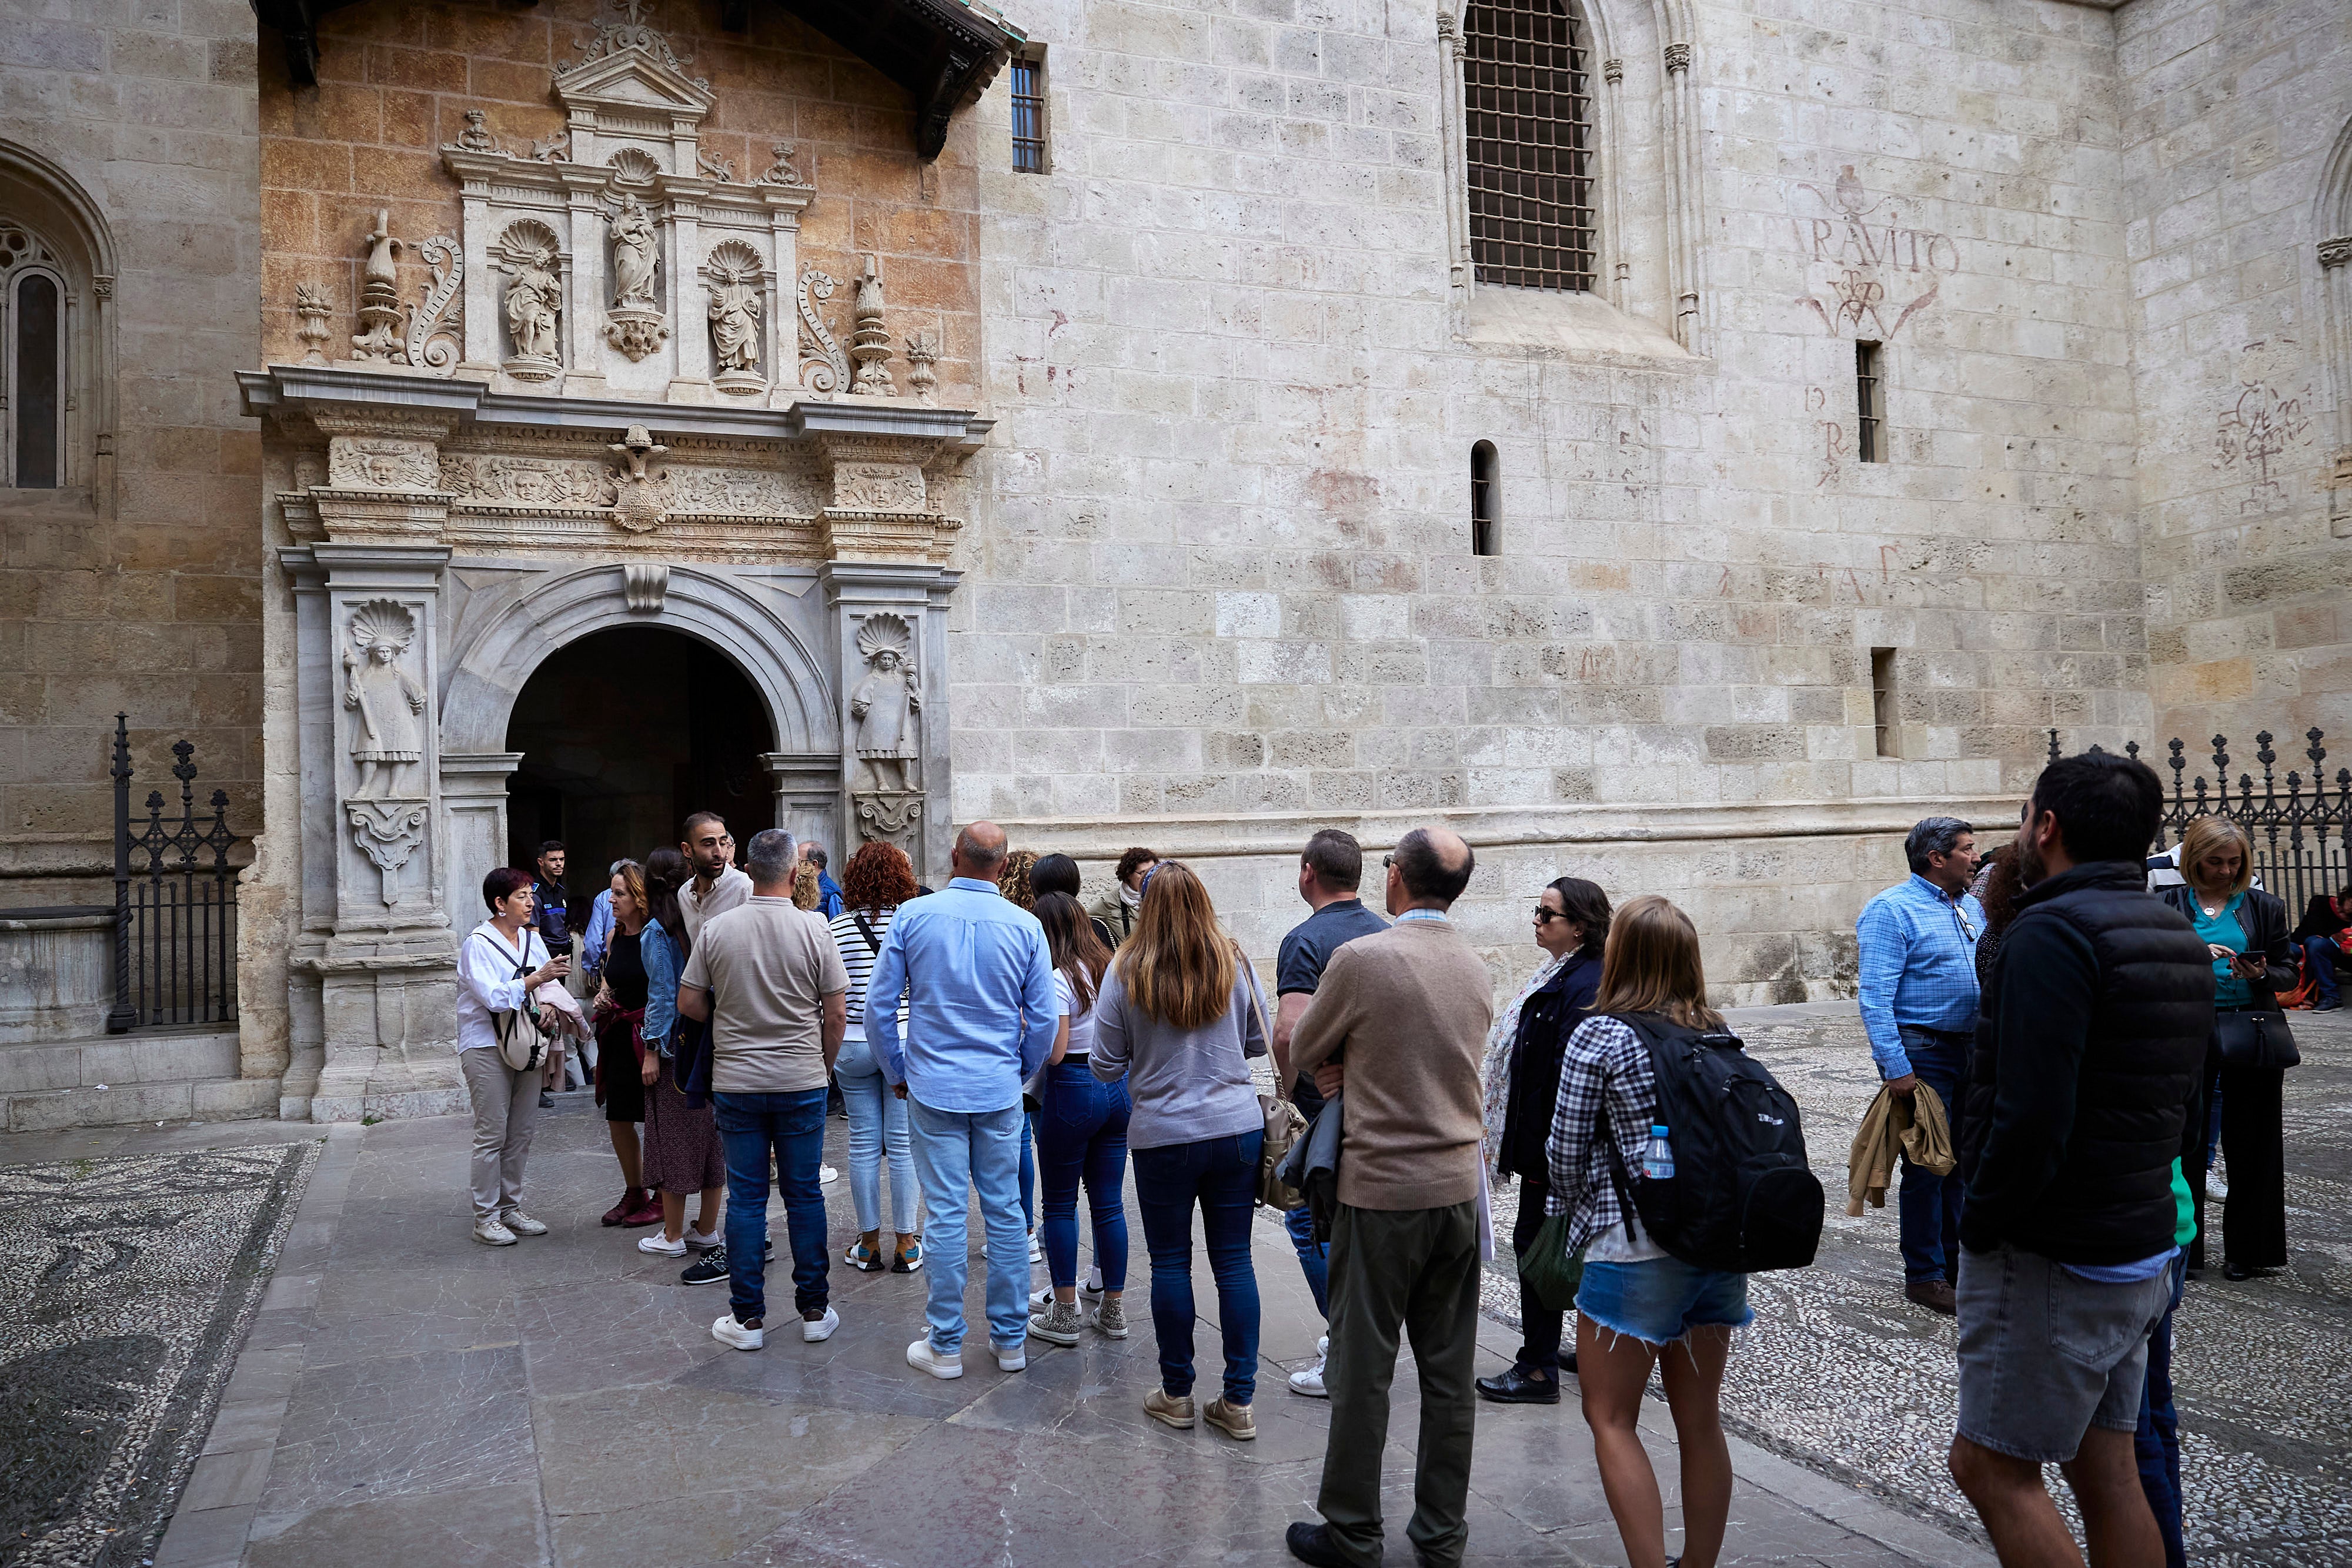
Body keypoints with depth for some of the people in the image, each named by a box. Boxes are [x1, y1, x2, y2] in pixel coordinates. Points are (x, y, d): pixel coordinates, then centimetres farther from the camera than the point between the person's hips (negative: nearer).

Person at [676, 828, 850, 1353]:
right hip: (802, 1083, -1)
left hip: (736, 1083, 1)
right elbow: (837, 1015, -5)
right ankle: (814, 1310, 17)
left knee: (745, 1197, 7)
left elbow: (689, 1003, 0)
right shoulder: (814, 929, -9)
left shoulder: (716, 929, -5)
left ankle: (747, 1317, 13)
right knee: (805, 1195, 9)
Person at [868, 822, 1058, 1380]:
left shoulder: (913, 916, -5)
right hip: (1000, 1091, 1)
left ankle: (945, 1345, 12)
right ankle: (1010, 1340, 18)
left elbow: (878, 1006, -1)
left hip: (934, 1088, -1)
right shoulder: (1025, 926, -3)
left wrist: (898, 1073, 11)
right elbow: (1044, 1019, 0)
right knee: (1005, 1212, 9)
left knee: (946, 1214, 3)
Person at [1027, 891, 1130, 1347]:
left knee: (1060, 1205, 6)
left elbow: (1053, 1052, -18)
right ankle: (1113, 1309, 19)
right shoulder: (1111, 969, 7)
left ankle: (1065, 1314, 10)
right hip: (1119, 1087, 7)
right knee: (1109, 1202, 12)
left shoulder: (1059, 980, -15)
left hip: (1073, 1091, -7)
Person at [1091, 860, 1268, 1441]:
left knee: (1171, 1263, 10)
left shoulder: (1126, 972, -9)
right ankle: (1239, 1401, 13)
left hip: (1163, 1136, -2)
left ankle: (1177, 1395, 21)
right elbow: (1258, 1041, 10)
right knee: (1234, 1261, 8)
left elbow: (1105, 1066, -4)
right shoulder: (1234, 963, -3)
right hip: (1237, 1127, 2)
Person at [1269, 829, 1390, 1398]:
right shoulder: (1387, 934, 6)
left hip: (1325, 1110, -7)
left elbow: (1289, 1033, -27)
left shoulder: (1306, 940, -16)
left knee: (1311, 1224, 2)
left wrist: (1288, 1088, -10)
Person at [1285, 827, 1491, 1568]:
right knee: (1449, 1372, 13)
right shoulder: (1478, 969, 4)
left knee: (1362, 1369, 7)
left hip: (1380, 1190, -5)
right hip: (1459, 1187, 6)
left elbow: (1303, 1053, -2)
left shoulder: (1361, 959, -15)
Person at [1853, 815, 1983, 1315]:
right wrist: (1895, 1067, -23)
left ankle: (1957, 1260, 27)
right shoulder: (1892, 911, -12)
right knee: (1927, 1163, -2)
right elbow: (1876, 997, -18)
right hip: (1922, 1052, -8)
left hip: (1970, 1049, 8)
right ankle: (1925, 1274, 8)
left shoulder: (1971, 907, 13)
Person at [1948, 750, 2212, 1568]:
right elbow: (2183, 1106, 18)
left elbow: (2030, 1118, -26)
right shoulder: (2176, 935, 11)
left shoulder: (2054, 932, -20)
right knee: (2106, 1471, 16)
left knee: (1991, 1468, 2)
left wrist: (1980, 1224, -13)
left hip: (2049, 1257, -9)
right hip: (2141, 1247, 9)